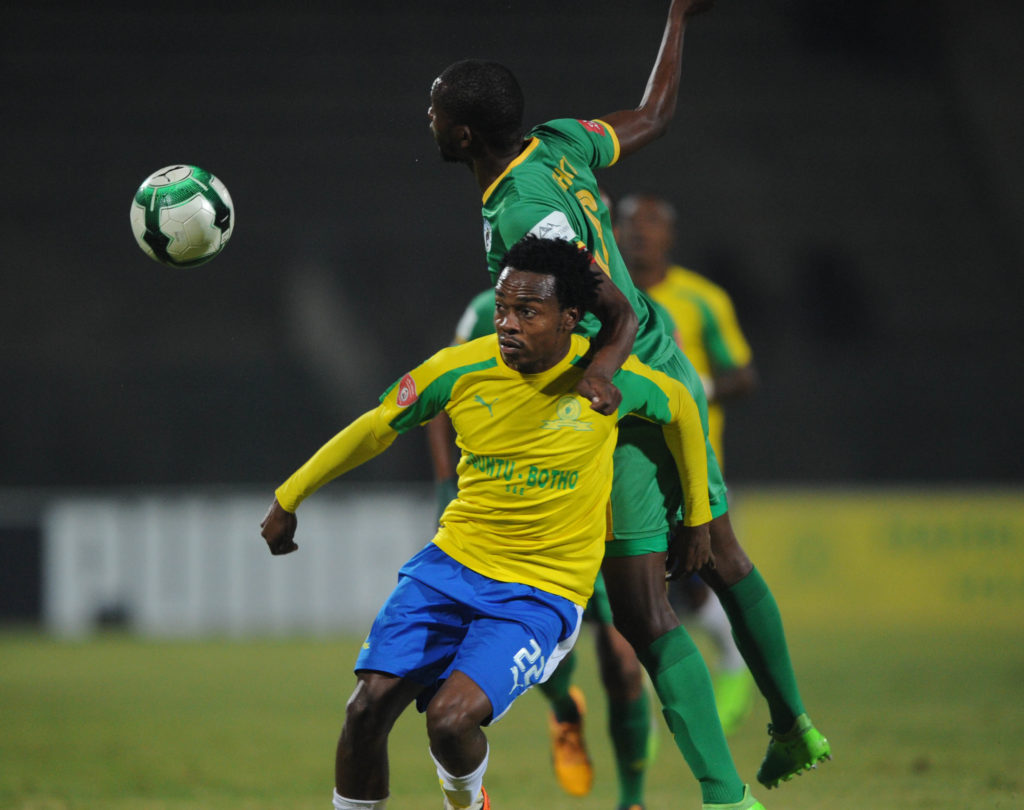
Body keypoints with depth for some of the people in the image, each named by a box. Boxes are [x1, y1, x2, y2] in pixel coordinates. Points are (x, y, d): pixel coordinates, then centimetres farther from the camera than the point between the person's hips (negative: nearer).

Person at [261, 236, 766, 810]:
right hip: (452, 563, 3)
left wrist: (698, 519, 19)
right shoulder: (461, 369, -9)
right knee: (368, 708, -13)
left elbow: (680, 406, 9)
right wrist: (290, 500, 14)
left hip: (543, 592, -3)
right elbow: (375, 431, 6)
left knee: (450, 719, -23)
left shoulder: (605, 379, -13)